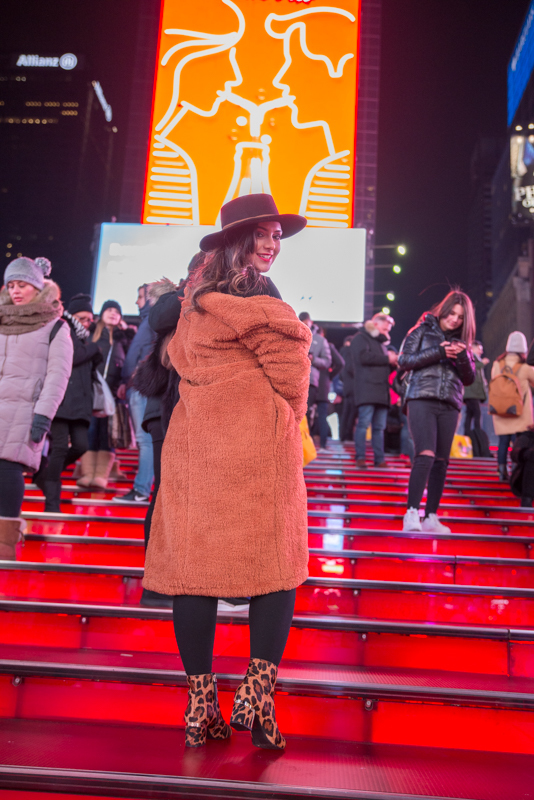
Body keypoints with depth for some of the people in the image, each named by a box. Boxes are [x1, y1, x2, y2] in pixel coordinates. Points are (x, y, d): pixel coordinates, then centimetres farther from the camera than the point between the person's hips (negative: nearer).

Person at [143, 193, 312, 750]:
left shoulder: (198, 293, 16)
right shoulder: (257, 298, -7)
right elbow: (291, 370, -4)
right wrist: (286, 422, 14)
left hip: (195, 440, 7)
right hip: (256, 443, -7)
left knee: (195, 562, 4)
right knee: (277, 565, 4)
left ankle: (201, 708, 11)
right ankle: (256, 696, -3)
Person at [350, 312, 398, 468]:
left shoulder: (381, 343, 30)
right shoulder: (361, 338, 5)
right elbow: (364, 357, -14)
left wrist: (393, 363, 11)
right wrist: (387, 359, -7)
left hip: (381, 391, 8)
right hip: (367, 389, -8)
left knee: (379, 427, 4)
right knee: (364, 423, -13)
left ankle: (379, 459, 4)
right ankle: (360, 458, -10)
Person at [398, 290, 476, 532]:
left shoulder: (462, 341, 17)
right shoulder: (423, 331, 8)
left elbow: (469, 379, 15)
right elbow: (404, 360, -3)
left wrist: (463, 356, -5)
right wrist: (439, 352, -10)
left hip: (449, 405, 5)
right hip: (422, 400, -4)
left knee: (441, 461, 3)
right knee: (426, 455, -20)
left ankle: (431, 517, 9)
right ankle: (411, 513, -19)